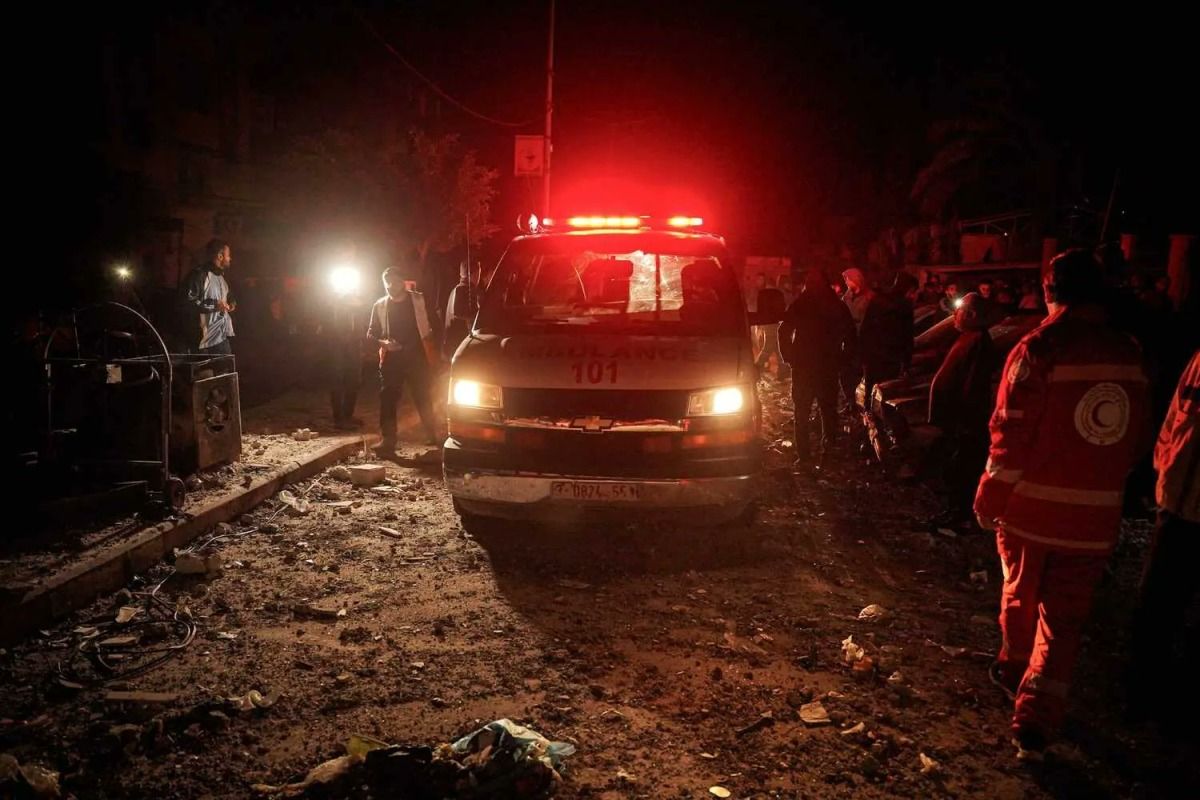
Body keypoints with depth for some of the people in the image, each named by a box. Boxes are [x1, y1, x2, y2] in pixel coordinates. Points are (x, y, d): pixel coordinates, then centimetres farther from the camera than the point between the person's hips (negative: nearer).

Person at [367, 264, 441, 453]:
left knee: (423, 398, 4)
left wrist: (431, 352, -3)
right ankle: (388, 440, 1)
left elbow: (431, 326, 7)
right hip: (391, 359, 1)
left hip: (416, 357, -1)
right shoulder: (379, 306, 6)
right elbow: (371, 334, 10)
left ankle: (432, 435, 19)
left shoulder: (418, 300, 2)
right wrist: (383, 342, -10)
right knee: (387, 400, -4)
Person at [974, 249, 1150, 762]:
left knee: (1021, 596, 21)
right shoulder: (1129, 354, 0)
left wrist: (988, 499, -5)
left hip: (1031, 508, -2)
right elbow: (1137, 437, 8)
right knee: (1064, 616, 10)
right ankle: (1034, 723, 5)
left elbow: (1011, 434, -16)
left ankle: (1015, 671, 43)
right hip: (1094, 517, 3)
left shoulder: (1039, 348, -15)